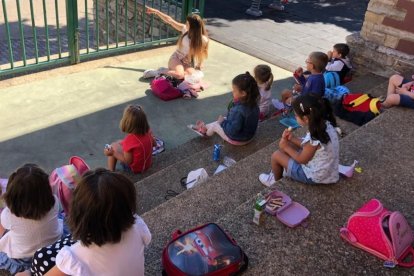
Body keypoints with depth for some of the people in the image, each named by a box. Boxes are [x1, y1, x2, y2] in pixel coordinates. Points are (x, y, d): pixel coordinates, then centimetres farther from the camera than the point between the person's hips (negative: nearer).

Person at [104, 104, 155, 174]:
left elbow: (127, 161, -24)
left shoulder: (129, 140, -34)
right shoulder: (147, 132, -15)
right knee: (120, 143, 19)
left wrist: (113, 153, -18)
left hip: (134, 168, -6)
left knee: (113, 146, 5)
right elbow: (154, 143, 4)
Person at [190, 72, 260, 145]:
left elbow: (232, 130, -30)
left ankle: (205, 132, 46)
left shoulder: (238, 111, -38)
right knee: (223, 119, 24)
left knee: (214, 125, 14)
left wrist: (223, 122, -15)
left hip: (236, 139, -7)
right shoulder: (254, 104, -12)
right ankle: (205, 127, 40)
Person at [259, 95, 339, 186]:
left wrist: (286, 147, -5)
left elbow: (301, 159, -18)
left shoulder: (314, 137, -35)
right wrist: (293, 138, 0)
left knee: (276, 156, 4)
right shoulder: (326, 124, -10)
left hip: (314, 176, -8)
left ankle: (276, 181, 33)